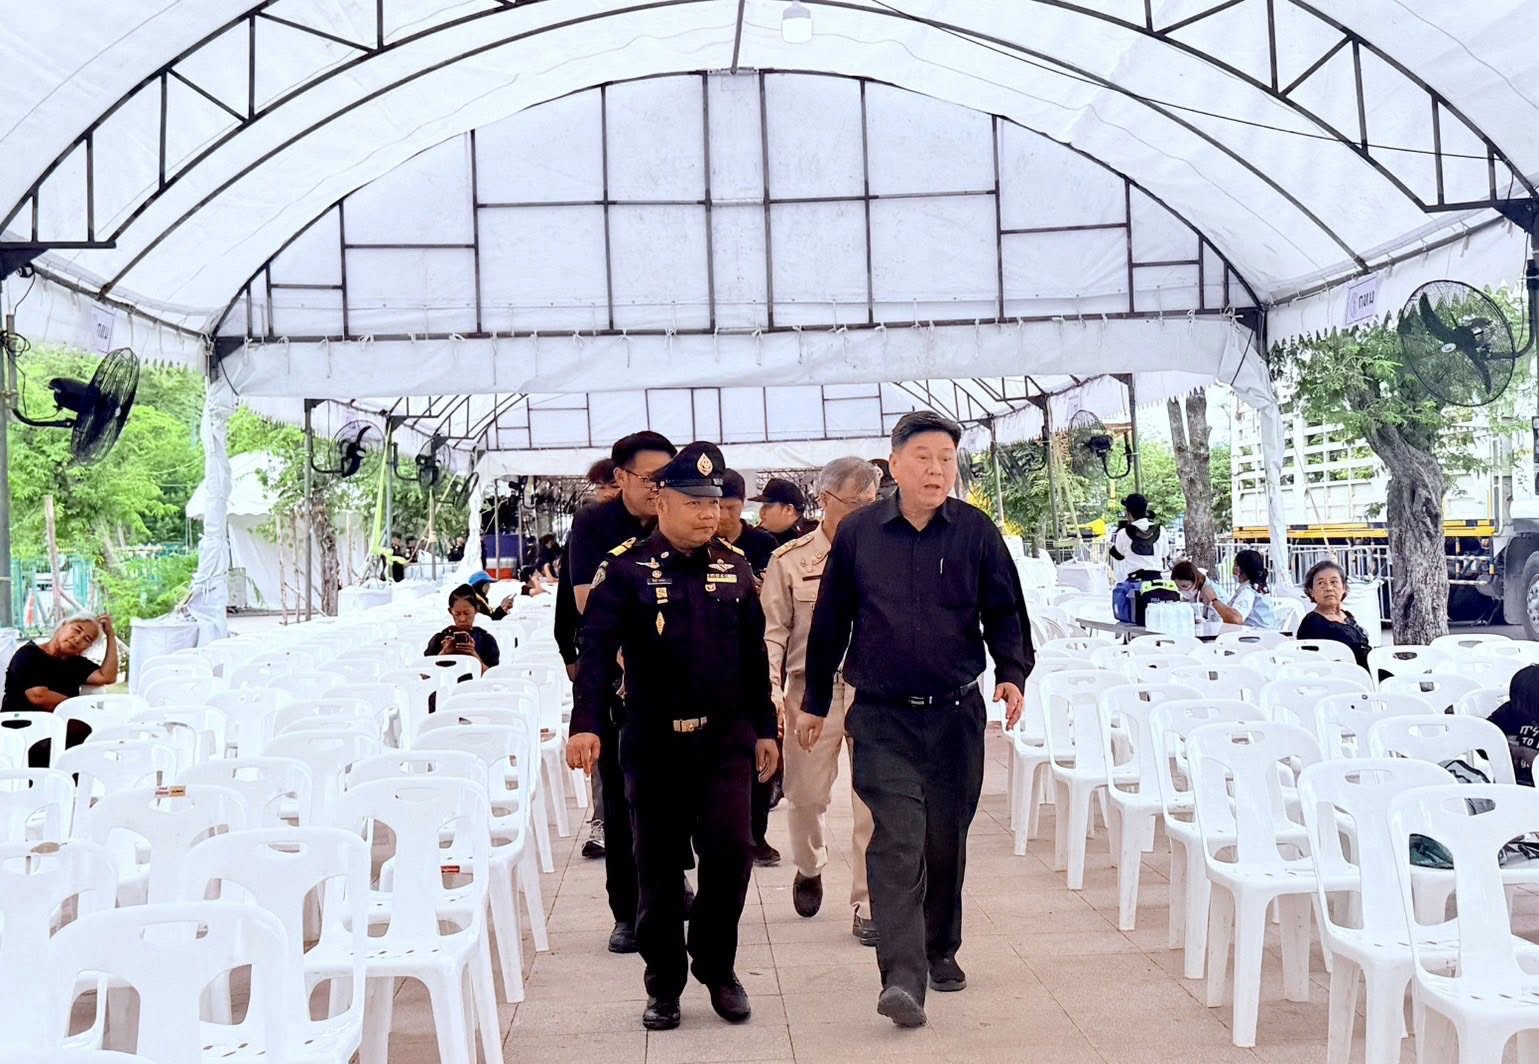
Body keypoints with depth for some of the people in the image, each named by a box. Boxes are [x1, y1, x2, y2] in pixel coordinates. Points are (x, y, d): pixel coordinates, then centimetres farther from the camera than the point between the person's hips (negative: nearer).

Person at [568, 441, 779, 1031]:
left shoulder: (735, 567, 6)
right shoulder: (625, 568, -5)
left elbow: (753, 656, 12)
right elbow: (597, 649, -14)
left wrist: (764, 729, 12)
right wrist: (586, 724, -27)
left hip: (725, 739, 2)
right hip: (652, 742, -2)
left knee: (729, 850, -7)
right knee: (658, 865, 7)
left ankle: (718, 967, 18)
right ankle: (664, 985, 25)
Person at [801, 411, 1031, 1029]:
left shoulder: (977, 533, -1)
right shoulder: (857, 534, 0)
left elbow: (1005, 613, 5)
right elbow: (829, 624, 7)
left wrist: (1013, 673, -13)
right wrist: (815, 704, 12)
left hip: (956, 713, 2)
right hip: (882, 717, -1)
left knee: (946, 840, 14)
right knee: (898, 841, -12)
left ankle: (941, 951, 34)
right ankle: (903, 978, -12)